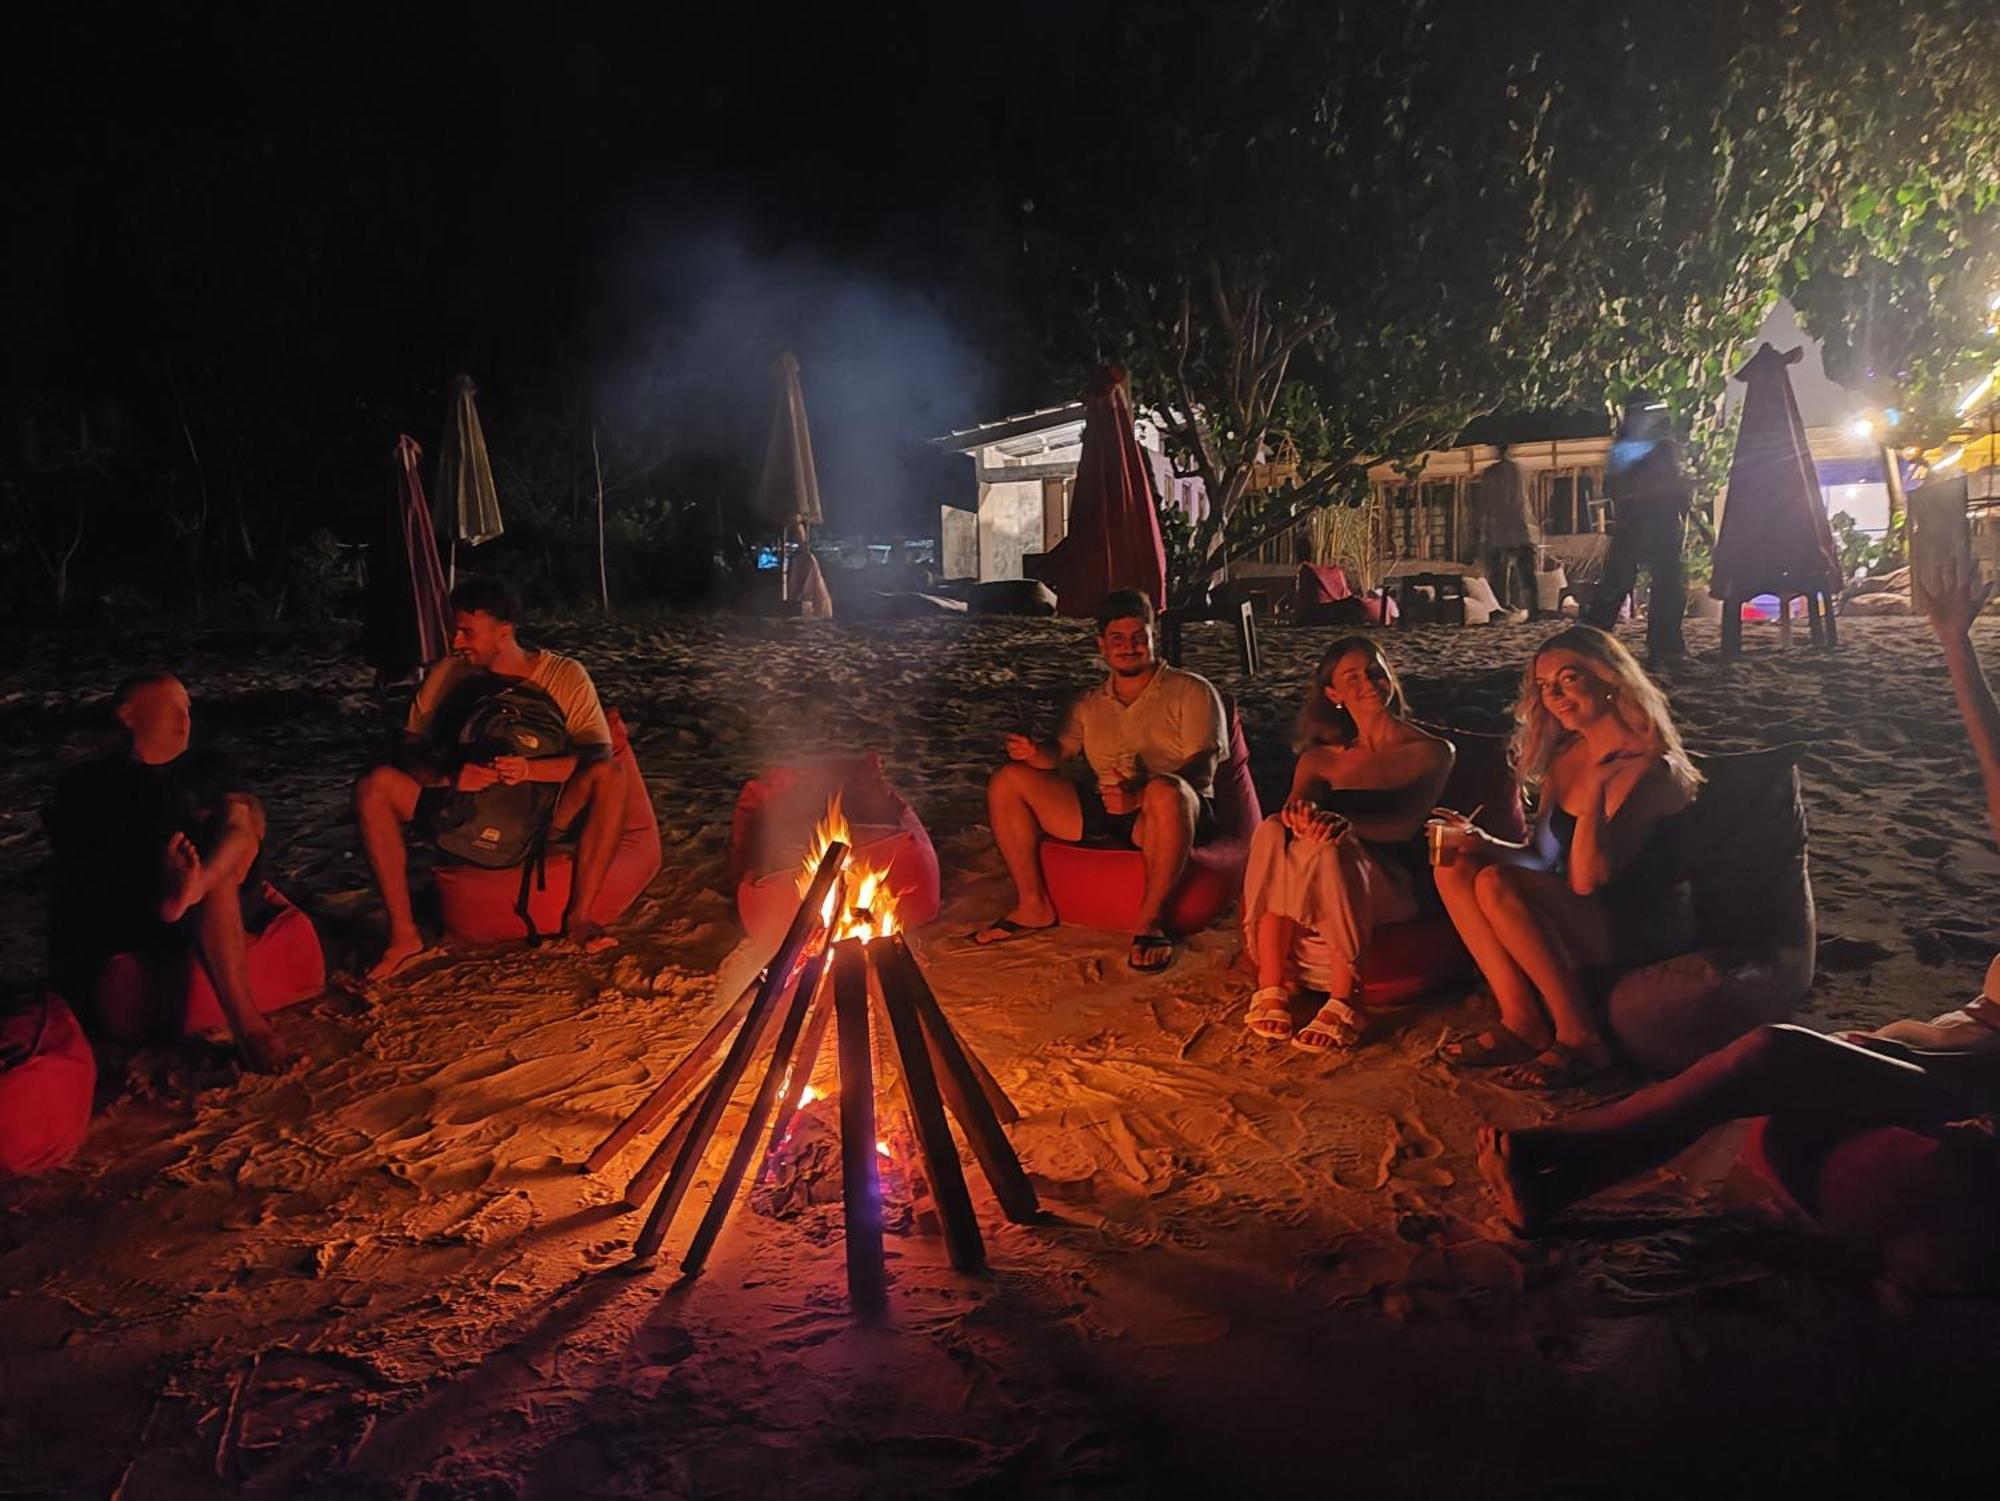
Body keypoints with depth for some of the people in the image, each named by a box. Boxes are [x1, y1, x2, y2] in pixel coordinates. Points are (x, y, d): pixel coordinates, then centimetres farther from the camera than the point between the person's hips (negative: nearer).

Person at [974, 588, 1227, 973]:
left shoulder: (1191, 692, 4)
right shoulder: (1089, 705, 21)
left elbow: (1201, 771, -9)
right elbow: (1059, 752, 7)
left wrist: (1140, 795, -27)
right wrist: (1035, 753, -19)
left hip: (1172, 813, -5)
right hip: (1102, 811, 5)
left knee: (1165, 791, -41)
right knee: (1007, 781, -6)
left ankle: (1151, 919, -26)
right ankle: (1033, 905, -5)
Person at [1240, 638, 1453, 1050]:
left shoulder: (1431, 752, 7)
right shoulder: (1322, 757, 17)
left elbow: (1406, 824, -10)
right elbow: (1294, 806, -3)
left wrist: (1346, 824, -32)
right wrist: (1300, 815, -30)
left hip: (1392, 888, -3)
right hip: (1324, 884, 3)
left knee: (1328, 848, -35)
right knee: (1272, 832, -28)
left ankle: (1341, 1005, -36)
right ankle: (1271, 991, -33)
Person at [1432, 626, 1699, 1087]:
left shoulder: (1650, 768, -16)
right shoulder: (1563, 759, 8)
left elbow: (1587, 879, -24)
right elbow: (1541, 859, 9)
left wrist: (1596, 786, -33)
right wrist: (1485, 843, -11)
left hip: (1646, 931, -8)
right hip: (1585, 921, 8)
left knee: (1497, 885, -29)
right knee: (1455, 869, -9)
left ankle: (1579, 1039, -16)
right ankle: (1521, 1022, -11)